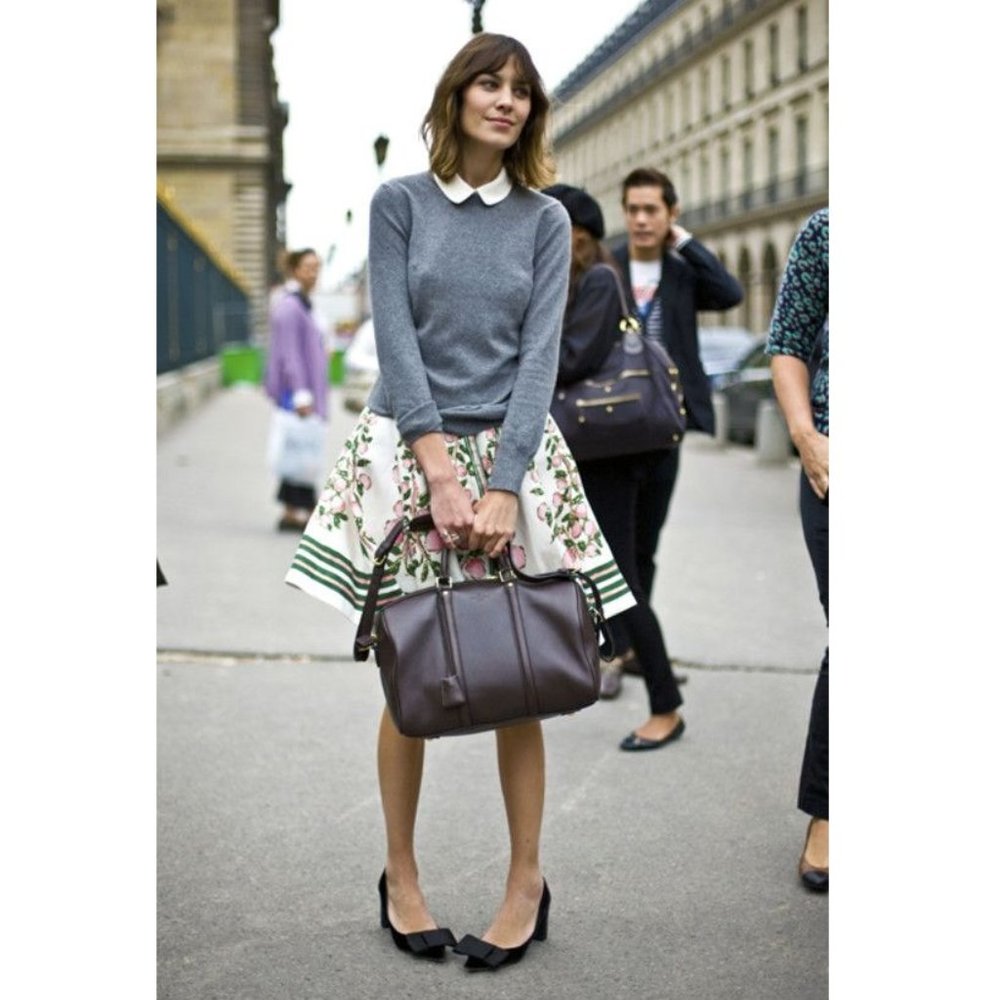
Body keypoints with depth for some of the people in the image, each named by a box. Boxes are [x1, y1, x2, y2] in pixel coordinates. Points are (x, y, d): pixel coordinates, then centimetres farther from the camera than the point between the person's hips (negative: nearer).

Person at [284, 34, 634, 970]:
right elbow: (395, 337, -4)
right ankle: (400, 874, 17)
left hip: (514, 452, 1)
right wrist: (440, 469, -14)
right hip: (410, 449, -1)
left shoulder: (544, 220, 7)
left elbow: (540, 352, -2)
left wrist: (503, 485, -13)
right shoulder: (400, 203, 3)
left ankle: (527, 881, 13)